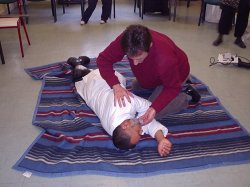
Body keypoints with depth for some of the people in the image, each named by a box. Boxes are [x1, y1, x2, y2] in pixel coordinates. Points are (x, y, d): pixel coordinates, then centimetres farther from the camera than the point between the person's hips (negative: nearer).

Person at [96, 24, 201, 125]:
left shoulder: (165, 58, -46)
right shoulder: (125, 40, -35)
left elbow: (172, 88, -29)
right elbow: (103, 60, -25)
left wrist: (154, 109, -41)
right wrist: (116, 86, -39)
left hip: (176, 74, -5)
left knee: (153, 114, -10)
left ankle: (186, 97, 6)